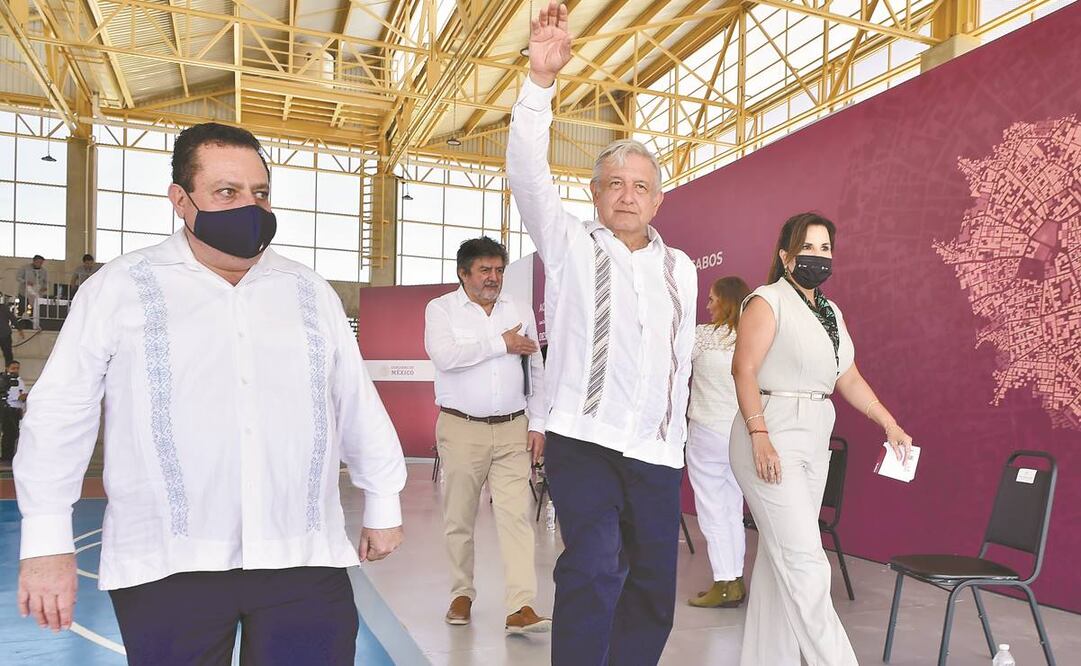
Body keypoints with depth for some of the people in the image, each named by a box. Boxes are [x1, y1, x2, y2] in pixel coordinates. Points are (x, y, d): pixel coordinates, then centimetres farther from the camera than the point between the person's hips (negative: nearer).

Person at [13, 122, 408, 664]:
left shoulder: (311, 292, 10)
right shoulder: (120, 288, 2)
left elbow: (358, 405, 14)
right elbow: (61, 414, 3)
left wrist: (382, 504, 16)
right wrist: (47, 542, 0)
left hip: (305, 559, 2)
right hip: (167, 566, -1)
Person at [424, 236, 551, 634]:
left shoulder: (521, 311, 12)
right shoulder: (441, 309, 2)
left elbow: (536, 373, 13)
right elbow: (443, 355, -18)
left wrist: (538, 423, 6)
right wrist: (500, 344, -13)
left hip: (513, 430, 2)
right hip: (461, 429, -2)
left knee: (516, 516, -5)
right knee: (459, 519, 8)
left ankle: (521, 608, -4)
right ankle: (462, 594, 26)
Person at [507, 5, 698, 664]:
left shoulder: (681, 269, 14)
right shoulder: (571, 246, 3)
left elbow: (680, 359, 18)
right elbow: (529, 176, -11)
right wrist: (541, 78, -20)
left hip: (658, 452, 5)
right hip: (583, 440, -4)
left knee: (654, 594, 10)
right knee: (594, 568, -20)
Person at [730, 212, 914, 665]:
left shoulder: (832, 312, 17)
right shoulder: (768, 301, -6)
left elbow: (849, 378, 20)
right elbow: (744, 369, -14)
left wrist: (889, 423, 15)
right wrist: (759, 435, -22)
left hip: (815, 440, 8)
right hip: (773, 435, -8)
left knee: (778, 557, 11)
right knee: (803, 560, -8)